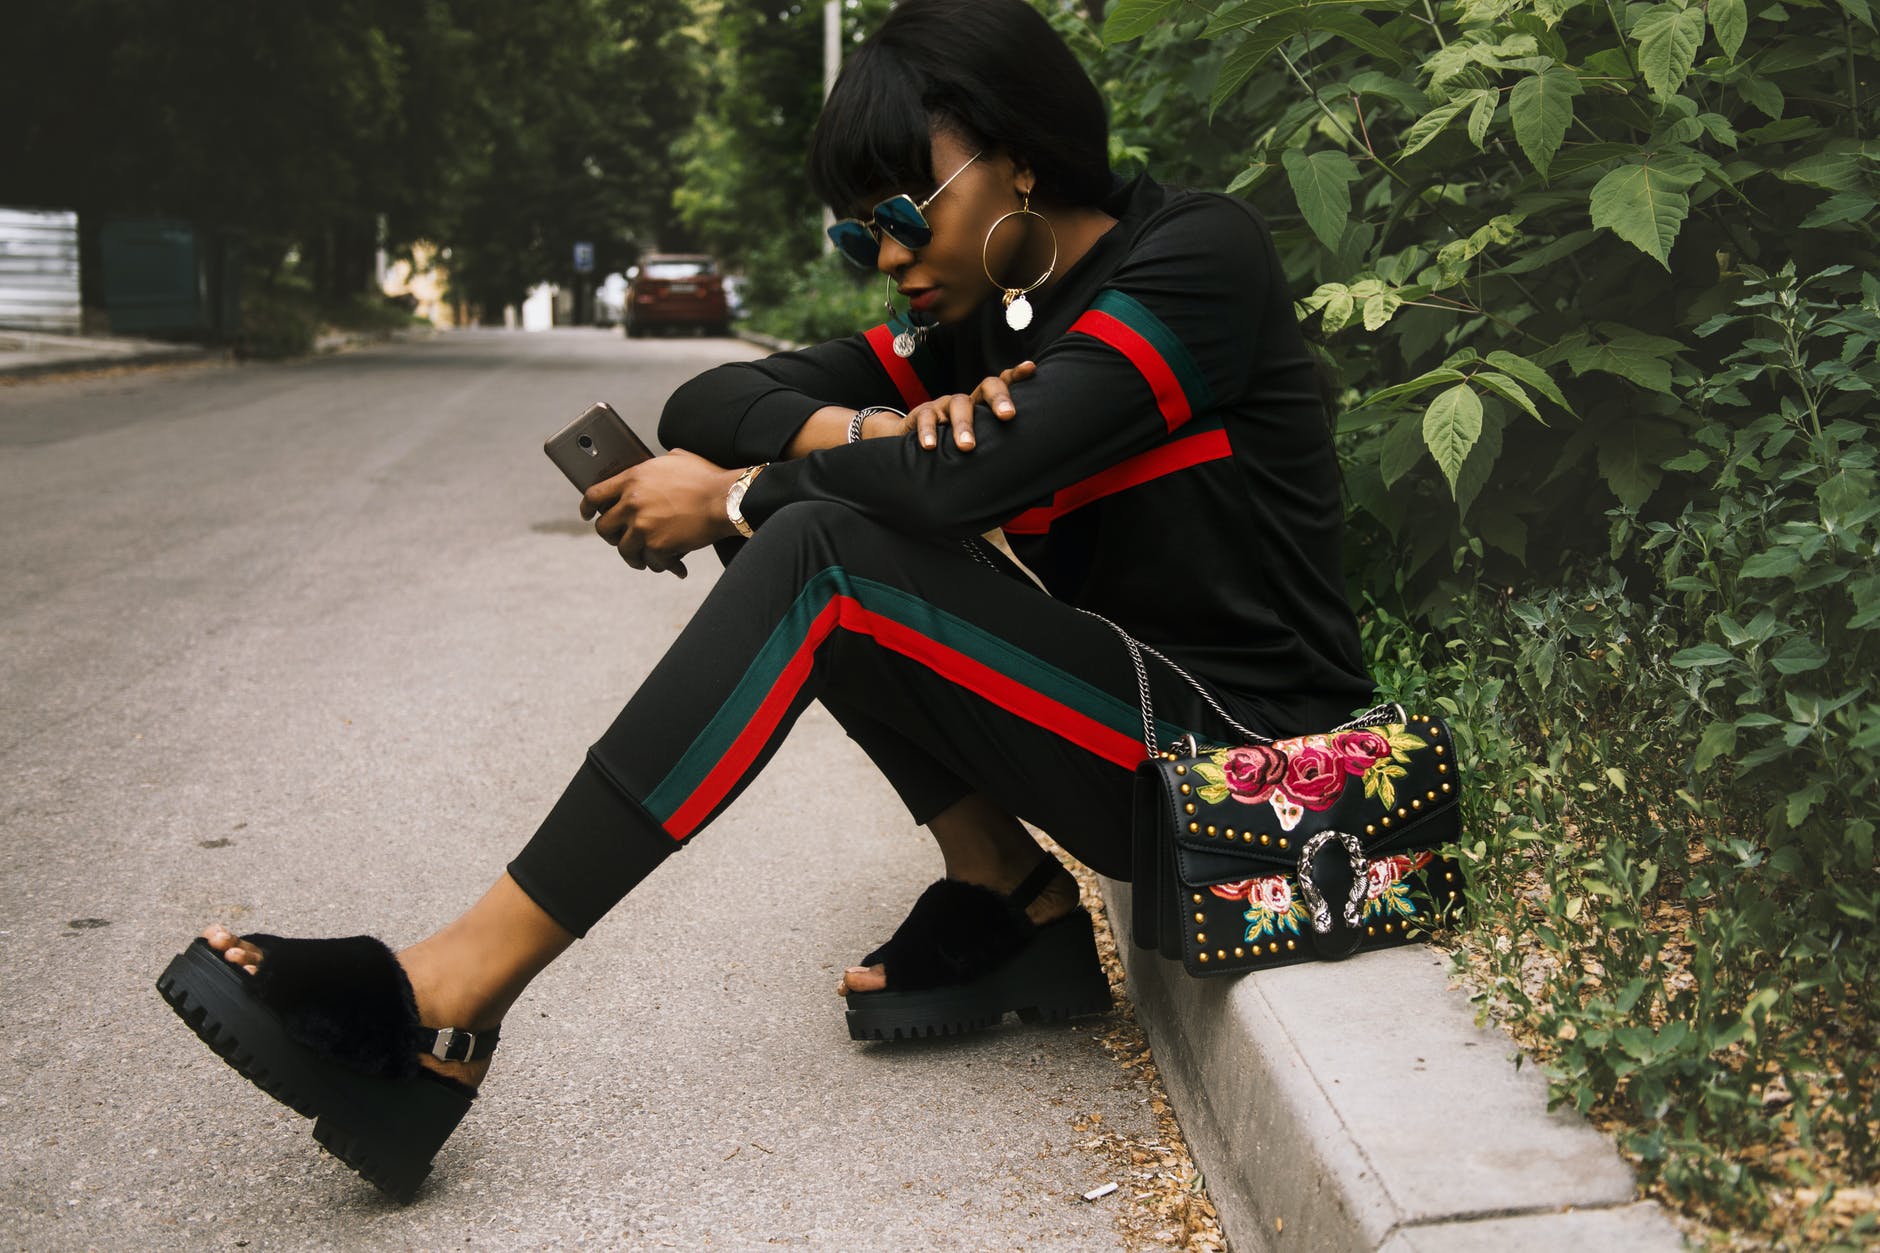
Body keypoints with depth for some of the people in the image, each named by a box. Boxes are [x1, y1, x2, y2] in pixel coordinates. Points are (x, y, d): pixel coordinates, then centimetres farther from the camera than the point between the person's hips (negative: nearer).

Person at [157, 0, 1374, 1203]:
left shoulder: (1201, 252, -10)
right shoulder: (976, 320, 11)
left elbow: (977, 472, -24)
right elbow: (711, 403, 4)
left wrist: (734, 501, -11)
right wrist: (875, 432, -16)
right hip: (1130, 724, 8)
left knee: (821, 556, -24)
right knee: (811, 513, -1)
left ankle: (447, 1003, -27)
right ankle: (1005, 895, -5)